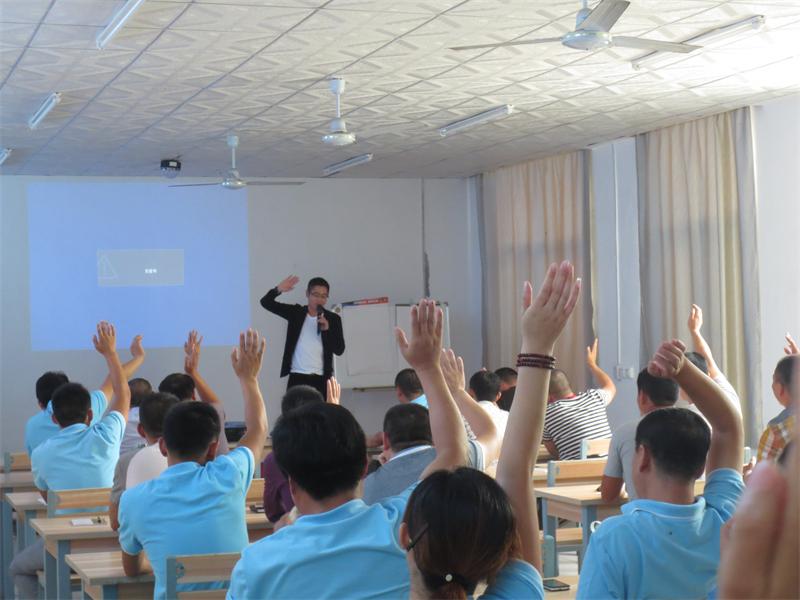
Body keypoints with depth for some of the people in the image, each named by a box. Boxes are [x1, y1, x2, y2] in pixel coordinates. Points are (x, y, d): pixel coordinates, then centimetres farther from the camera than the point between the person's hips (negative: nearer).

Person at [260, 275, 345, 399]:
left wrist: (327, 329, -15)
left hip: (321, 379, 0)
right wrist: (278, 290, -19)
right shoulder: (296, 312, 6)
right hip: (297, 377, 0)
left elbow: (339, 350, 0)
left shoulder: (333, 319, 4)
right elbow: (266, 303, 2)